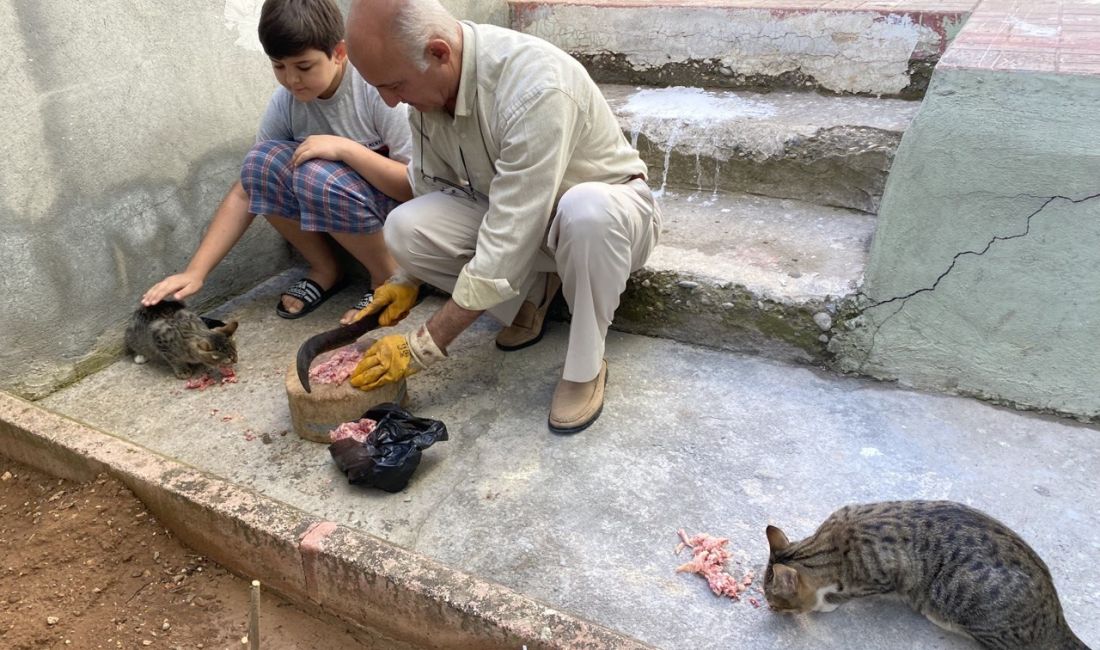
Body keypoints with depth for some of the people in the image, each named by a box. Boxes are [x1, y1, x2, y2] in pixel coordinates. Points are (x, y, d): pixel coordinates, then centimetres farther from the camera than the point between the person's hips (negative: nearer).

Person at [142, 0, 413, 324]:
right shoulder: (285, 101, -9)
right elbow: (246, 190, -9)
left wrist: (345, 148, -33)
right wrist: (196, 272, -17)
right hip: (336, 205, 5)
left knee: (318, 176, -31)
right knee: (262, 162, -17)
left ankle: (389, 276, -10)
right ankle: (326, 269, -1)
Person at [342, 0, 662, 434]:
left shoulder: (535, 87, -35)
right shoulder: (428, 81, -12)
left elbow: (507, 245, -35)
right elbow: (430, 190, 3)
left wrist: (423, 347, -29)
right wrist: (407, 279, -2)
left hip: (606, 208, -5)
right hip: (509, 214, 6)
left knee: (586, 209, -42)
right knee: (404, 228, -19)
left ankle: (585, 366, -16)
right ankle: (531, 295, 3)